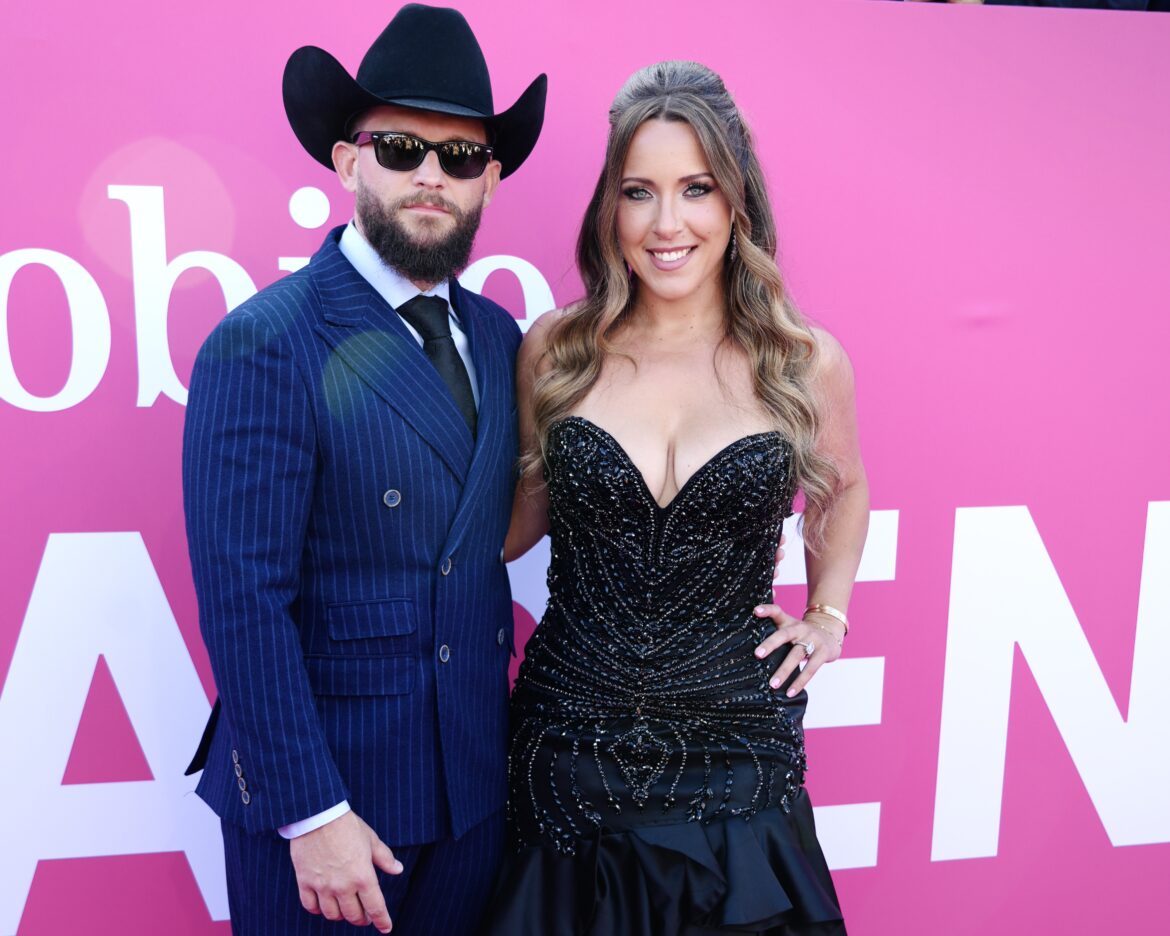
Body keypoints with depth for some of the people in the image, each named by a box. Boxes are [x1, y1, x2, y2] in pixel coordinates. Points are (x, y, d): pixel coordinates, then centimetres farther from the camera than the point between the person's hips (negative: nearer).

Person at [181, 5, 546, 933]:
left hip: (473, 781, 6)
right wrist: (311, 813, -17)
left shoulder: (498, 336, 3)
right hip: (320, 787, -5)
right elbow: (242, 601, -19)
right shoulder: (264, 344, -17)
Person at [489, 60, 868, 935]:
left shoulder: (806, 364, -5)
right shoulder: (556, 350, -4)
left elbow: (843, 490, 15)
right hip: (569, 749, 1)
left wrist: (828, 617, 7)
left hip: (735, 752, 0)